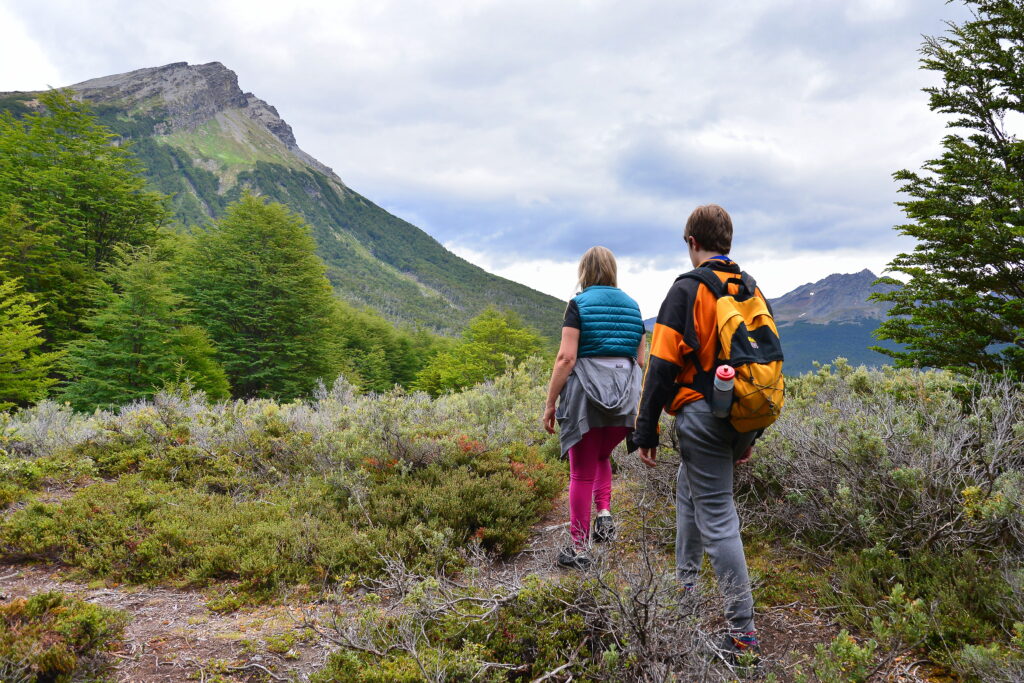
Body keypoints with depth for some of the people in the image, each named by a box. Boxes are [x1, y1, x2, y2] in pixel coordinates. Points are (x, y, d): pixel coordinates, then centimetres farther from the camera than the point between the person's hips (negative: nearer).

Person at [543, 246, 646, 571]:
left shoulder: (579, 305, -6)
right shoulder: (632, 305, 9)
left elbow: (566, 358, -13)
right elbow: (640, 360, 10)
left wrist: (549, 404, -7)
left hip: (585, 393, -4)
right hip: (624, 396, 4)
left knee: (582, 473, 6)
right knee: (602, 457, 28)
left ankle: (579, 549, 11)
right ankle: (604, 512, 8)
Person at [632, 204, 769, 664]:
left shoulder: (688, 289, -11)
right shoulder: (752, 290, 12)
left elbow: (663, 364, -15)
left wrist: (646, 432, -10)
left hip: (702, 418, -8)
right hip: (742, 419, 8)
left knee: (717, 519, -3)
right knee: (689, 486, 26)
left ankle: (743, 631, 2)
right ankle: (685, 586, 38)